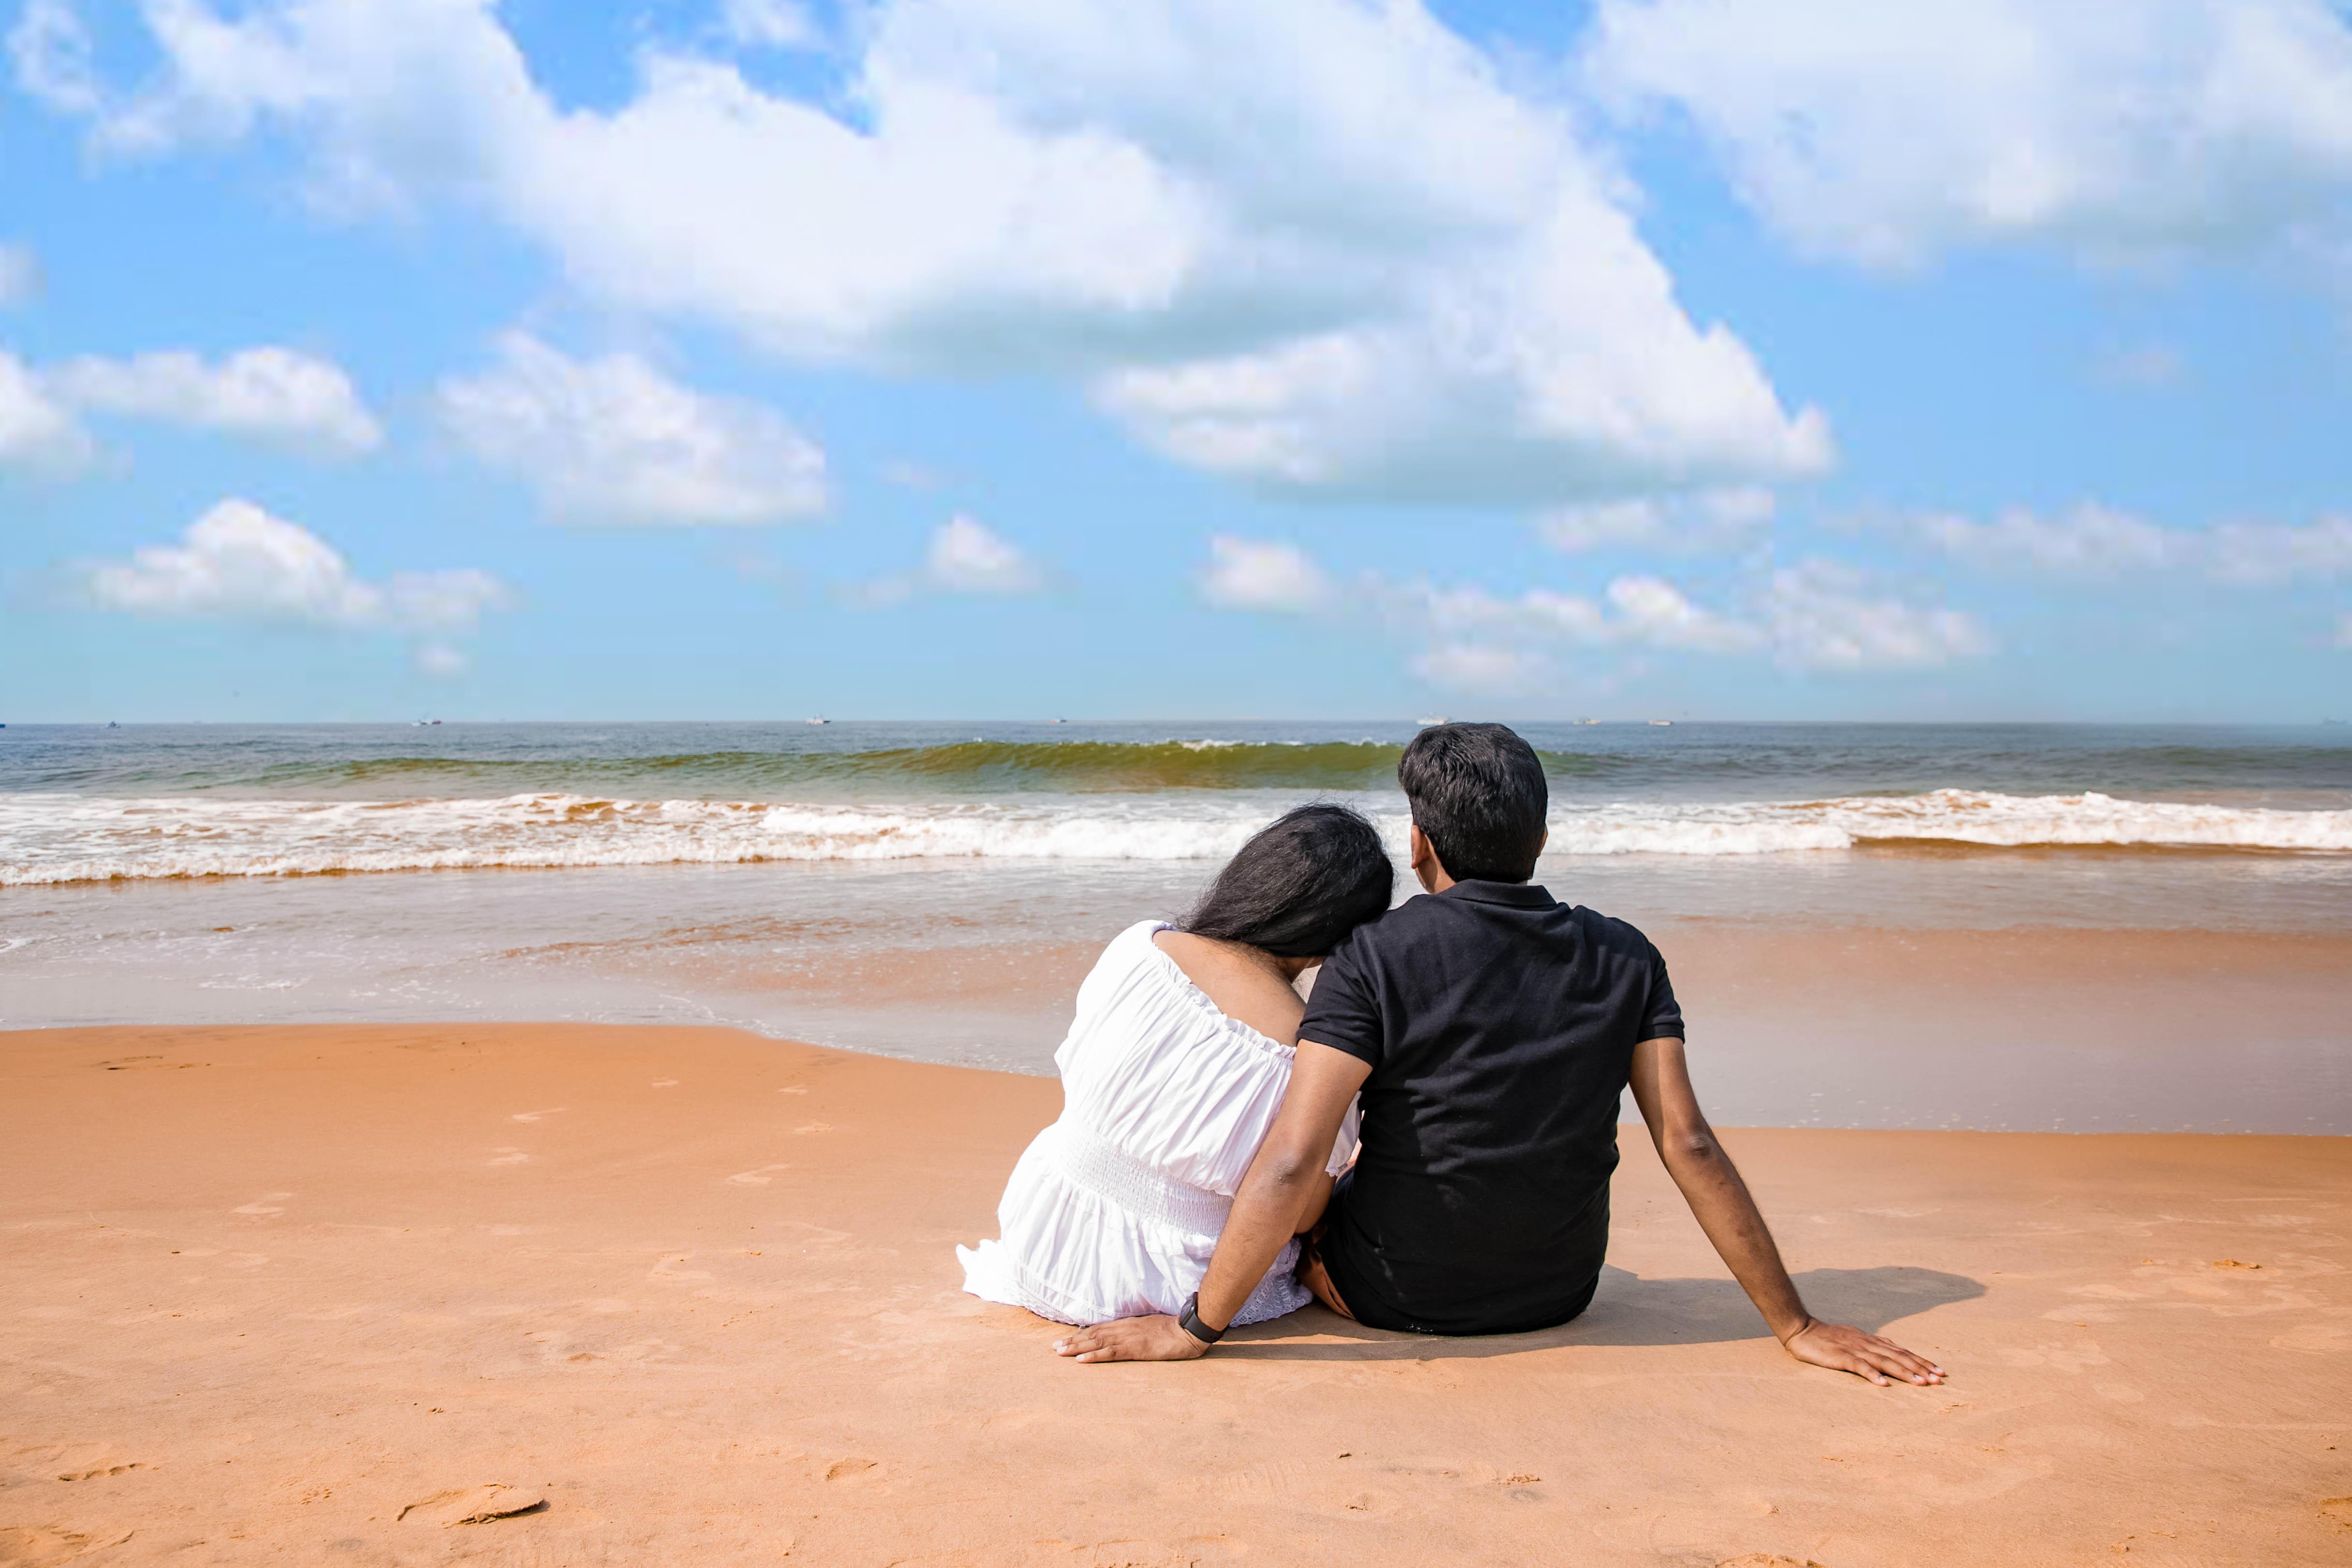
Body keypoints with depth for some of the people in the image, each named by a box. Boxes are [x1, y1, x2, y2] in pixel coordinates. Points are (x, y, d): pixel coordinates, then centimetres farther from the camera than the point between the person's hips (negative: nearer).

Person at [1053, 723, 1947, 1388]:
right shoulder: (1623, 961, -8)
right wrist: (1796, 1326, -7)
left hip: (1392, 1299, -4)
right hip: (1558, 1296, 4)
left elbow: (1290, 1165, -26)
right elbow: (1688, 1145, -12)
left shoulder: (1377, 960, -19)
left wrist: (1193, 1329, -19)